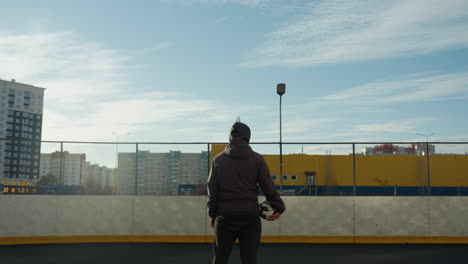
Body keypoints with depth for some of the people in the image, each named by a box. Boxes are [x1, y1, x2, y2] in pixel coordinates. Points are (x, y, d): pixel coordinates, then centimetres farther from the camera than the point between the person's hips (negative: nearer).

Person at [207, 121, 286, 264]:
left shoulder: (218, 159, 4)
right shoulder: (257, 159, 0)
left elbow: (212, 190, 4)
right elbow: (268, 187, -2)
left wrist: (212, 214, 12)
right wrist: (279, 208, 6)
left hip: (225, 216, 1)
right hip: (250, 216, -1)